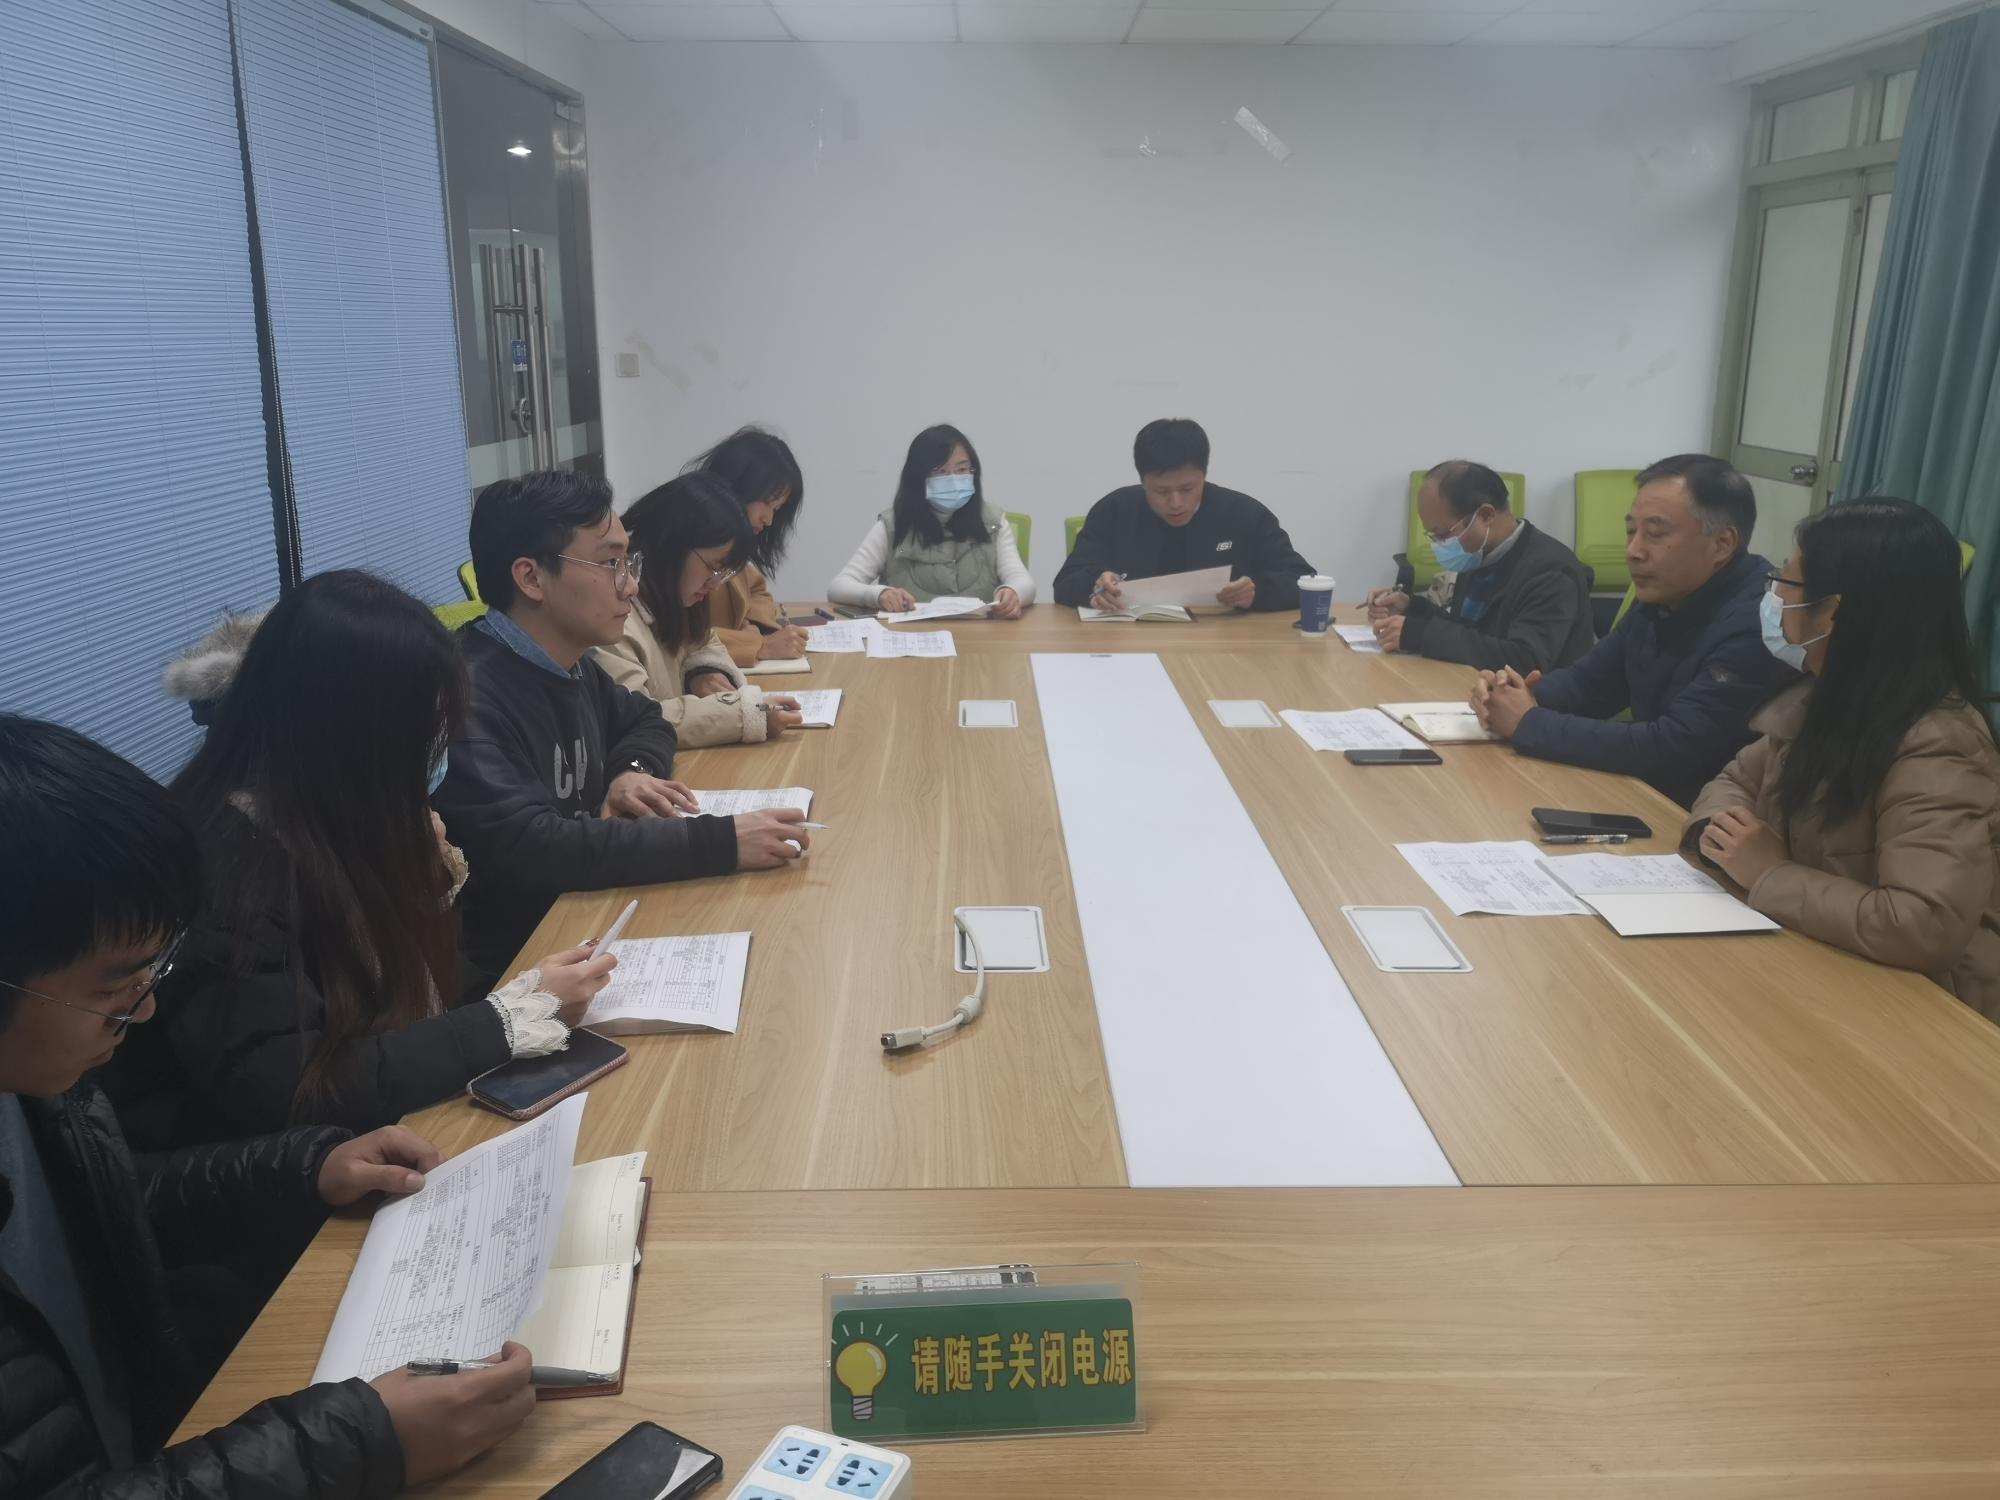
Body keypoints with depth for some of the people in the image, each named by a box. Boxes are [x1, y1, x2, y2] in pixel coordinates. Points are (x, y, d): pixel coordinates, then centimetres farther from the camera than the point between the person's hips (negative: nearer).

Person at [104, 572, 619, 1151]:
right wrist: (515, 1016, -21)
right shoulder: (226, 858, -23)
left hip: (353, 1141, 7)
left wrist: (420, 878, -8)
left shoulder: (322, 818, 0)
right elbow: (288, 1098, -26)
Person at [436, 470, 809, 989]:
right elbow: (530, 849, -32)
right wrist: (720, 842, -33)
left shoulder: (568, 664, 4)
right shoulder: (466, 697, -23)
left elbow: (643, 718, 21)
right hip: (508, 963, -8)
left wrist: (635, 770, -2)